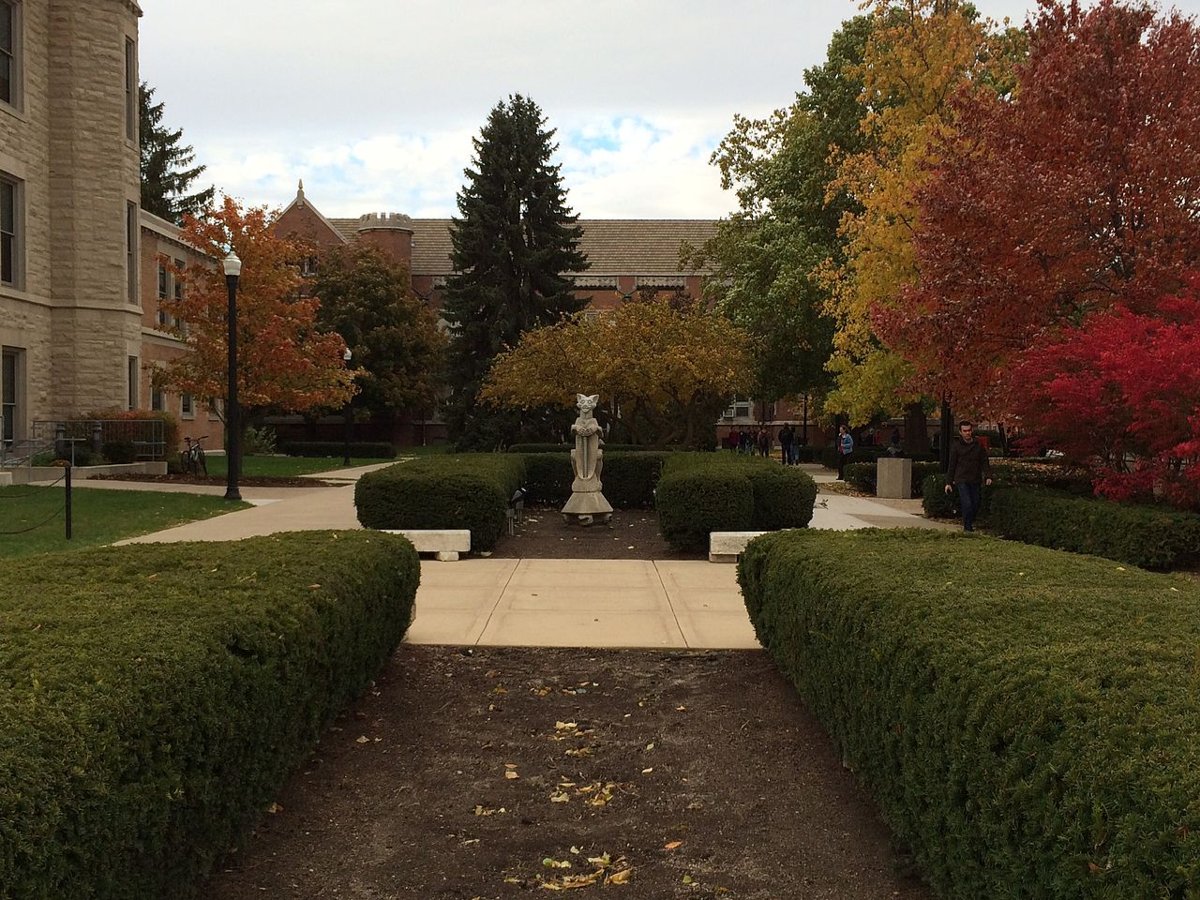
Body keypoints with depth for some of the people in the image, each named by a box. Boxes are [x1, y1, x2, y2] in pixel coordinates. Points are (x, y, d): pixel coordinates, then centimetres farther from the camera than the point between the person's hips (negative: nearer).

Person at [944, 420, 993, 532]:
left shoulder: (979, 445, 7)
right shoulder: (956, 446, -1)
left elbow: (985, 462, 10)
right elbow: (952, 465, 2)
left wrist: (988, 476, -5)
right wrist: (948, 482, 1)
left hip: (975, 481, 4)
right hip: (962, 480, -4)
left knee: (975, 504, 6)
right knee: (967, 504, -12)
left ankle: (970, 523, 24)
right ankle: (967, 527, -2)